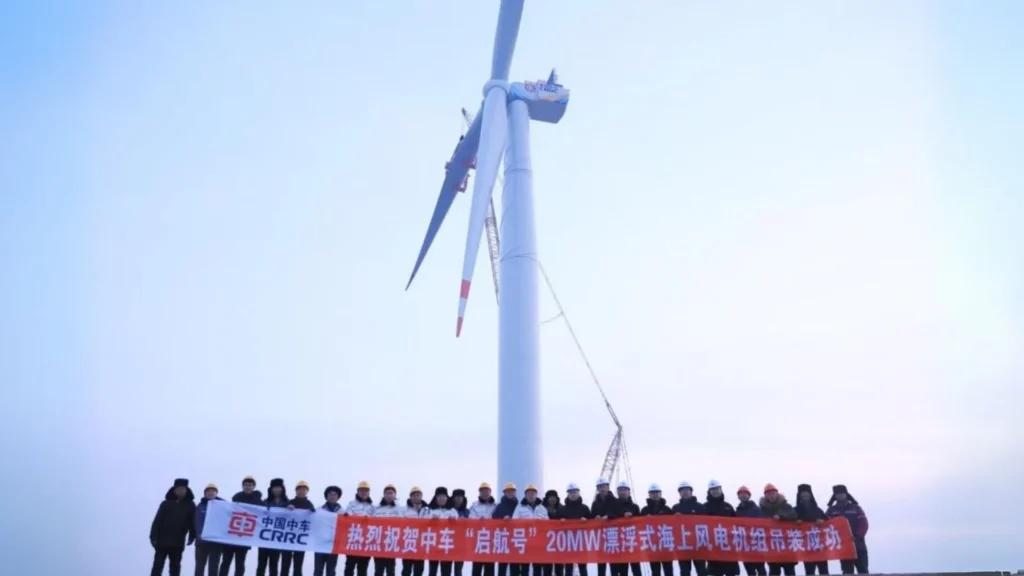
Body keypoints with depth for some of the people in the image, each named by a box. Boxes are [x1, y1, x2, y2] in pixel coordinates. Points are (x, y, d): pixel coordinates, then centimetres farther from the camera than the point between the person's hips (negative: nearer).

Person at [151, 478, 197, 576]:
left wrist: (192, 537, -5)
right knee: (157, 566, 0)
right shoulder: (166, 504, 2)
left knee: (175, 568, 7)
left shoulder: (190, 505, 4)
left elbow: (193, 522, 3)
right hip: (162, 541, -1)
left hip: (178, 543, 1)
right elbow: (157, 521, -2)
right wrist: (154, 537, -10)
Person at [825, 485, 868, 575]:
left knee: (863, 571, 2)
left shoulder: (856, 508, 7)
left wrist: (857, 536, -16)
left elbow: (864, 524, -2)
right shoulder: (831, 510, 8)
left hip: (858, 545, 0)